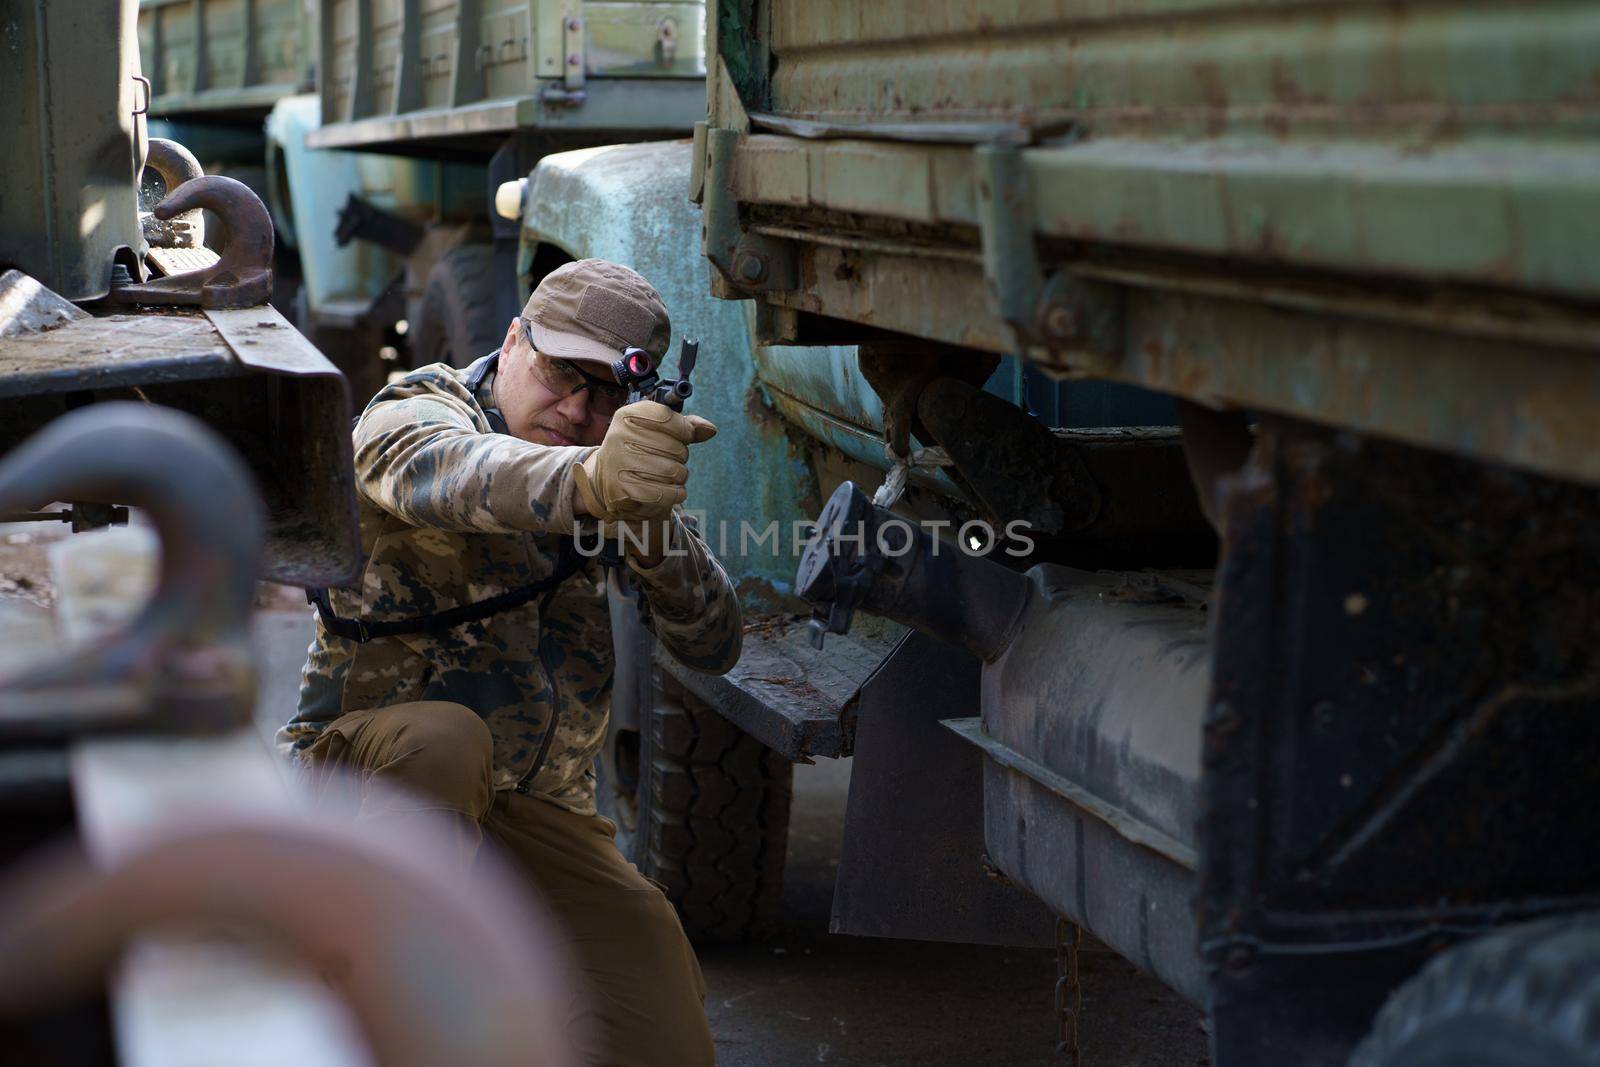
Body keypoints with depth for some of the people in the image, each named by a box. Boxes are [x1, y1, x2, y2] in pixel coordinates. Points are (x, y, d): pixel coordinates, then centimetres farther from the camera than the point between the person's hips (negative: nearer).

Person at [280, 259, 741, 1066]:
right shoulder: (412, 414, -10)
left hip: (538, 812, 4)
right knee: (440, 737, -39)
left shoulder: (618, 469, 6)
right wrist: (588, 481, -60)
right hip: (365, 772, -4)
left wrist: (652, 523, -26)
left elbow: (712, 647, -5)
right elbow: (446, 474, -38)